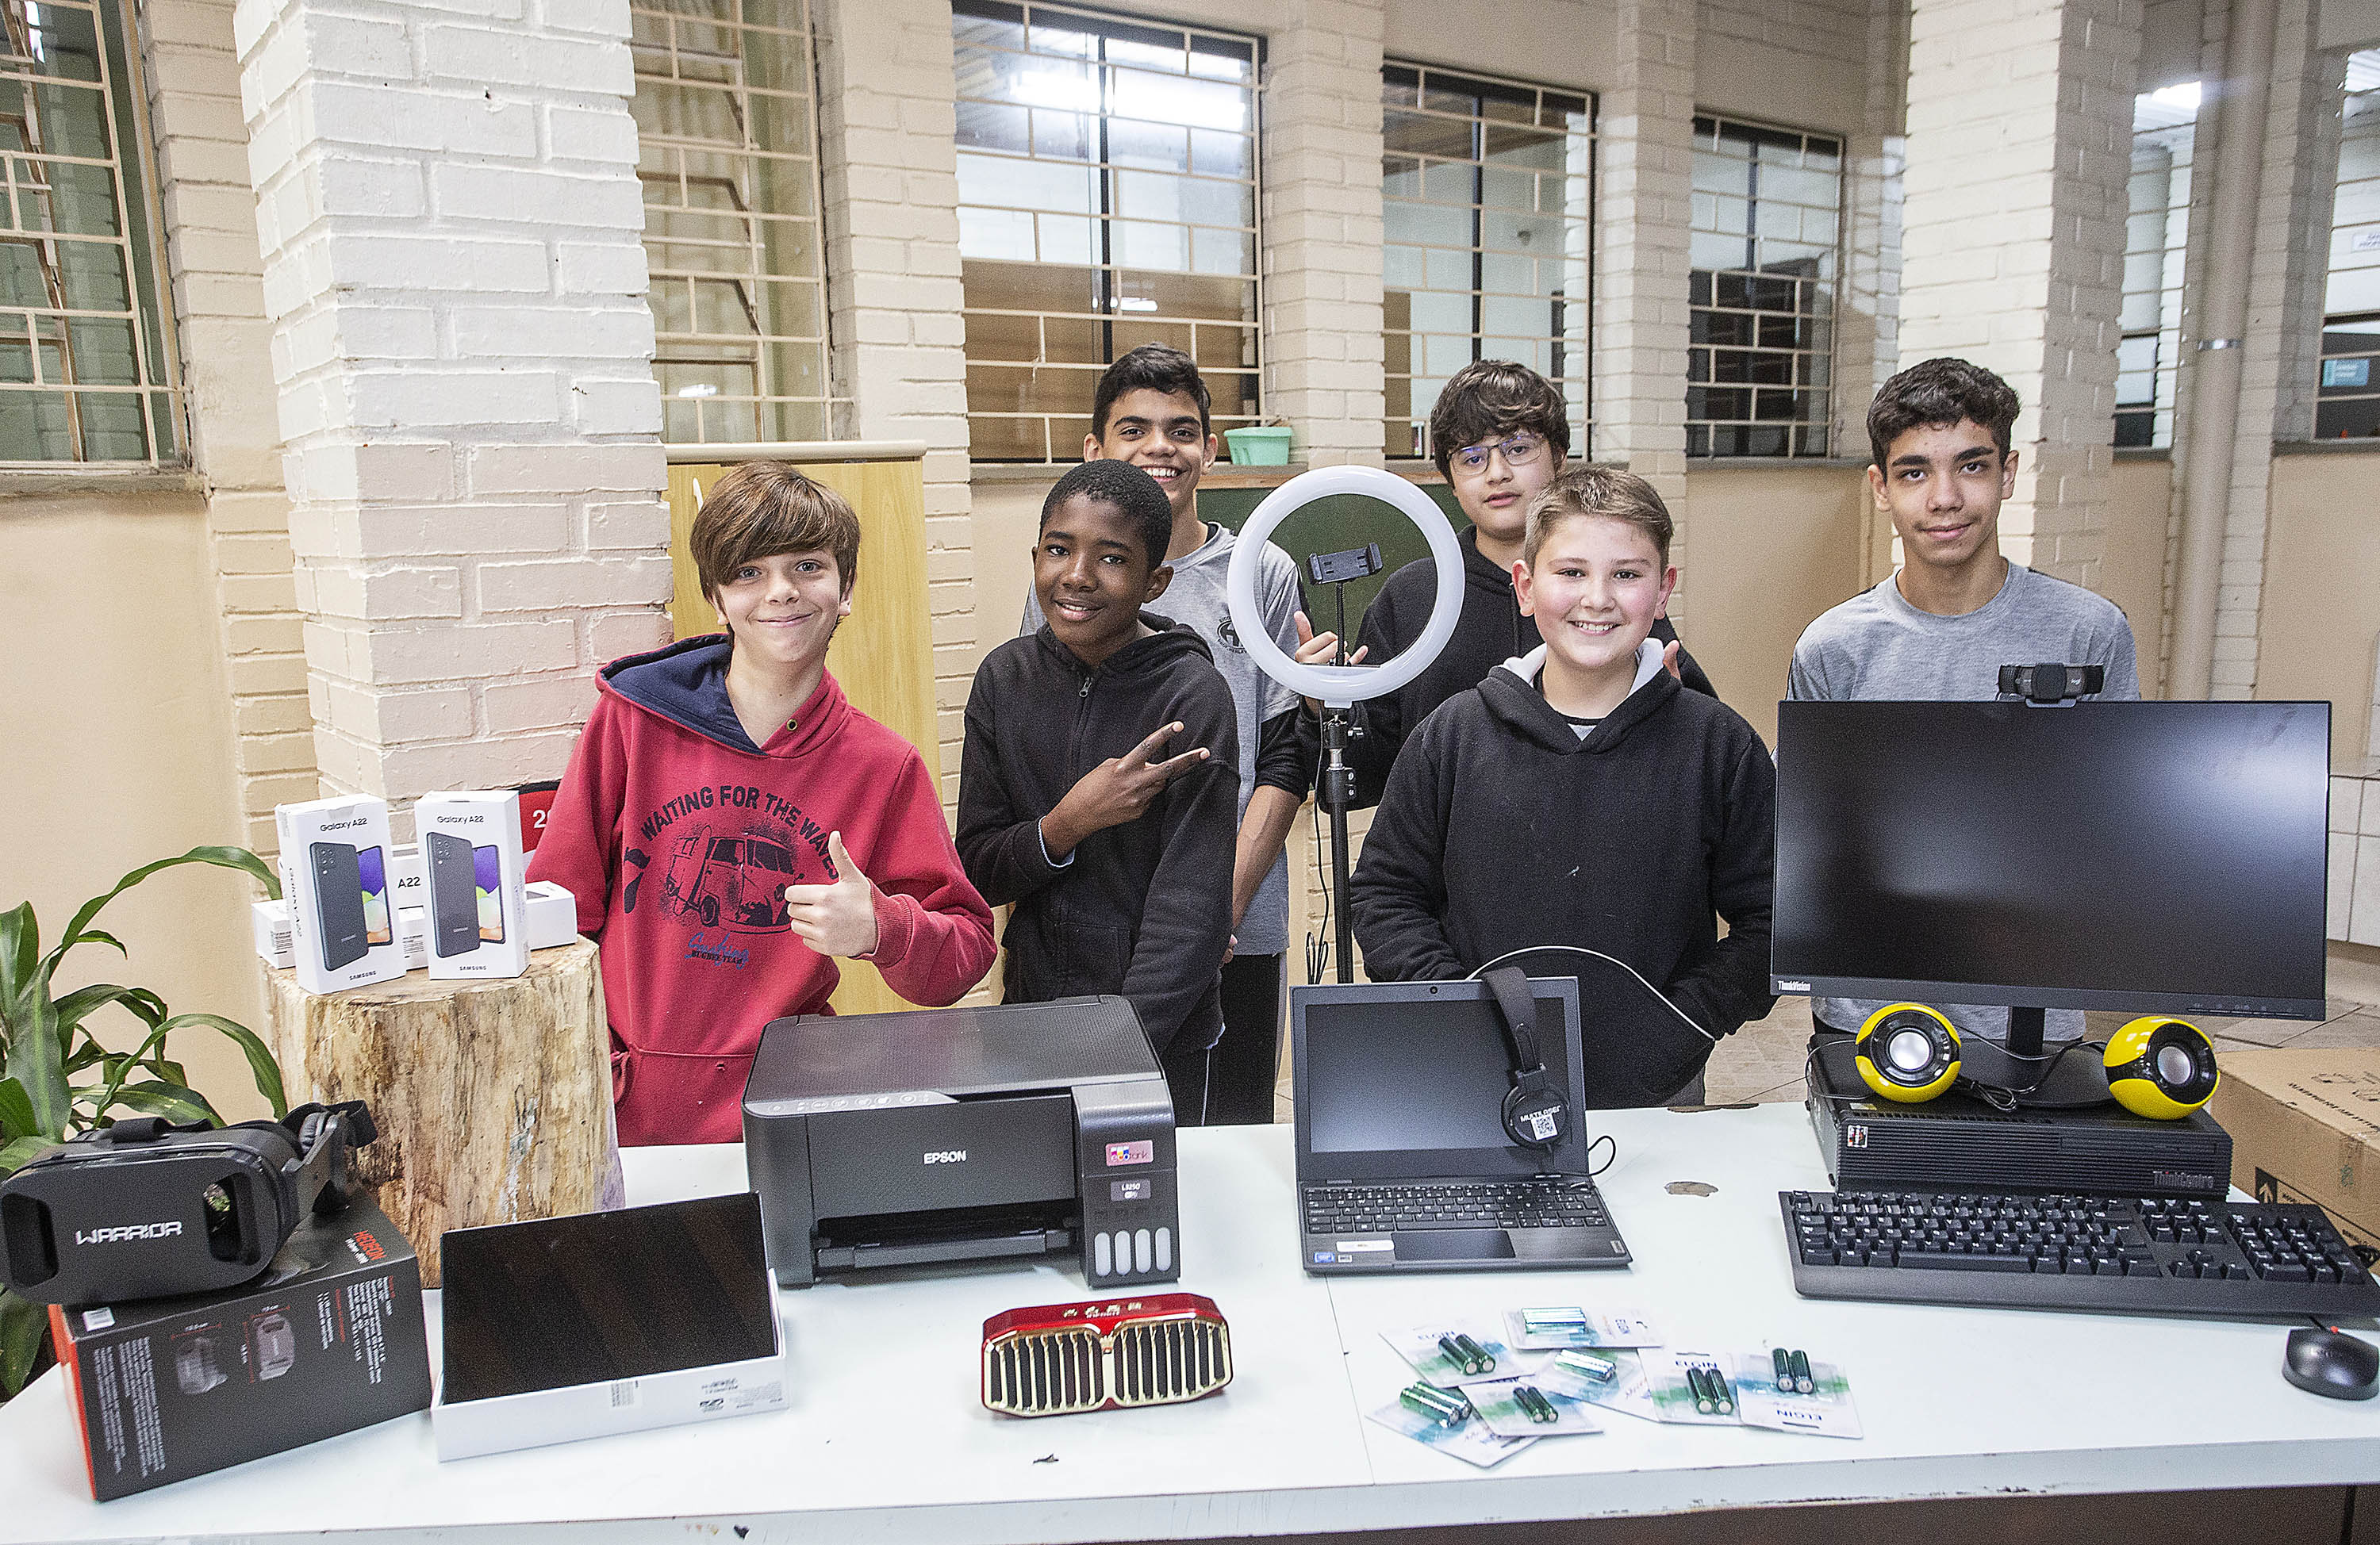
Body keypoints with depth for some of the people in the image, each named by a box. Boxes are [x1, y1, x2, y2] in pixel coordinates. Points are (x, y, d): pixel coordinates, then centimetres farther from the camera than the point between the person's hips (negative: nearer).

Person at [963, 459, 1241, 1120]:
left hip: (1163, 1035, -4)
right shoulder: (1005, 678, -3)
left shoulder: (1192, 696, -17)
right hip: (1031, 1011, 4)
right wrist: (1064, 826, -21)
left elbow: (1191, 910, -20)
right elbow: (976, 872, -2)